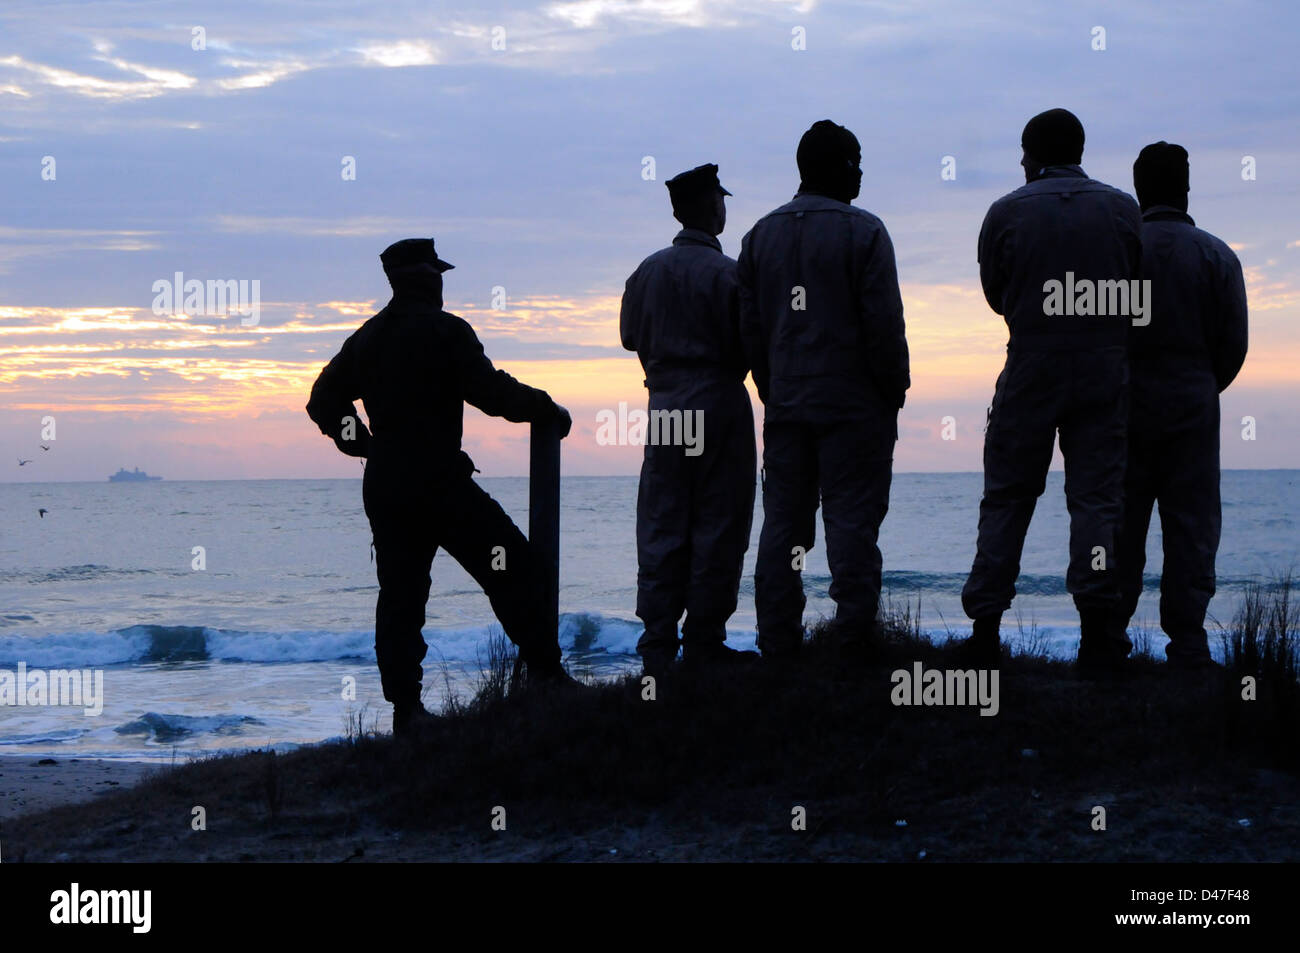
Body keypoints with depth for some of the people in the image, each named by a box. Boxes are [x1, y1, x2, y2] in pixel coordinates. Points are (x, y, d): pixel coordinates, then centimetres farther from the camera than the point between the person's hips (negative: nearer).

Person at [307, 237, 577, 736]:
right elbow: (490, 391, -13)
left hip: (383, 486, 7)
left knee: (399, 593, 8)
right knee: (515, 571, -1)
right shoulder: (445, 330, -7)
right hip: (440, 483, -7)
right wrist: (547, 409, -1)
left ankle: (405, 707, 4)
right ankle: (547, 676, -6)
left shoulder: (366, 338, 13)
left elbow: (323, 401, 17)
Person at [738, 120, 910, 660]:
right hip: (853, 405, -5)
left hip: (785, 405, 5)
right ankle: (853, 638, -6)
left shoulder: (761, 234, 11)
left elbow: (748, 327, 11)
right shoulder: (863, 232, -7)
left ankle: (777, 640, 6)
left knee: (782, 520, 7)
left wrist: (772, 391, 16)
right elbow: (884, 325, -10)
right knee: (852, 518, -4)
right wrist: (894, 393, -1)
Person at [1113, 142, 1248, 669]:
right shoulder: (1218, 256, 1)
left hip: (1125, 407, 0)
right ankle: (1187, 641, -2)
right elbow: (1234, 345, 1)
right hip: (1193, 407, 0)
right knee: (1192, 525, 2)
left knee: (1120, 526, 5)